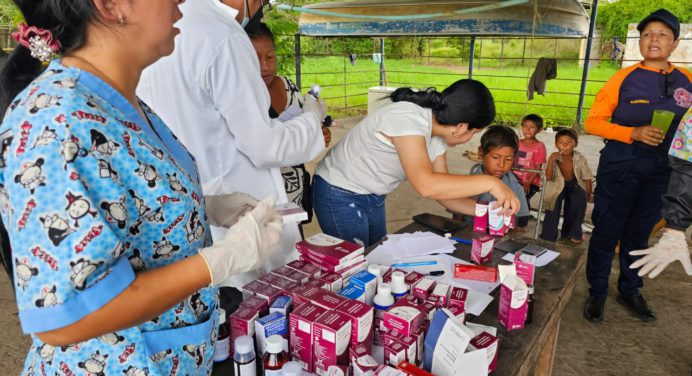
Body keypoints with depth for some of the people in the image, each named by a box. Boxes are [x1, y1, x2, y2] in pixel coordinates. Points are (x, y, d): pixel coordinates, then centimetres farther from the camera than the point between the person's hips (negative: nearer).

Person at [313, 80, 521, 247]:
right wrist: (490, 182, -36)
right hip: (339, 196, -8)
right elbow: (426, 185, -42)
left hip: (373, 198, 8)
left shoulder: (437, 136, -3)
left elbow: (444, 192, 3)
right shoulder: (408, 119, -29)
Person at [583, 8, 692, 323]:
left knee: (640, 233, 15)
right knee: (607, 231, 4)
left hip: (661, 171, 3)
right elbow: (594, 122, -7)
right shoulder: (624, 78, -6)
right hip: (620, 167, -3)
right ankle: (597, 291, 20)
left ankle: (630, 291, 31)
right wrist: (634, 133, -19)